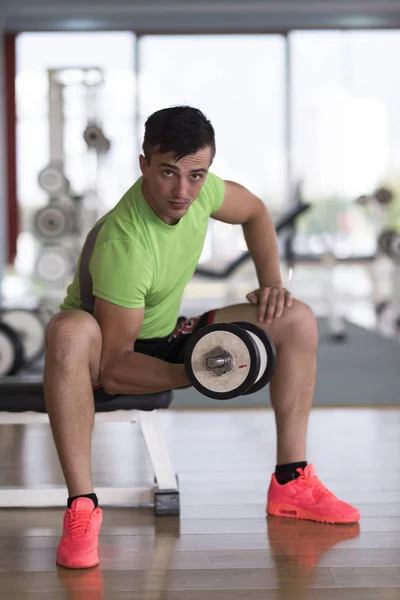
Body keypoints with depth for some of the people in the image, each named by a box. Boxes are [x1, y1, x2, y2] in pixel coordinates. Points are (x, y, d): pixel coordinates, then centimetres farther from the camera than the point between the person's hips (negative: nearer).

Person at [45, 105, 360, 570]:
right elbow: (113, 366, -30)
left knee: (298, 321, -5)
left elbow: (254, 212, 9)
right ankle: (81, 507, -35)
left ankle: (291, 483, 0)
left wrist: (271, 284, -4)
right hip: (105, 355, -7)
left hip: (166, 341, 7)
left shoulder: (198, 189, -15)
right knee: (69, 332, -43)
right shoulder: (123, 247, -35)